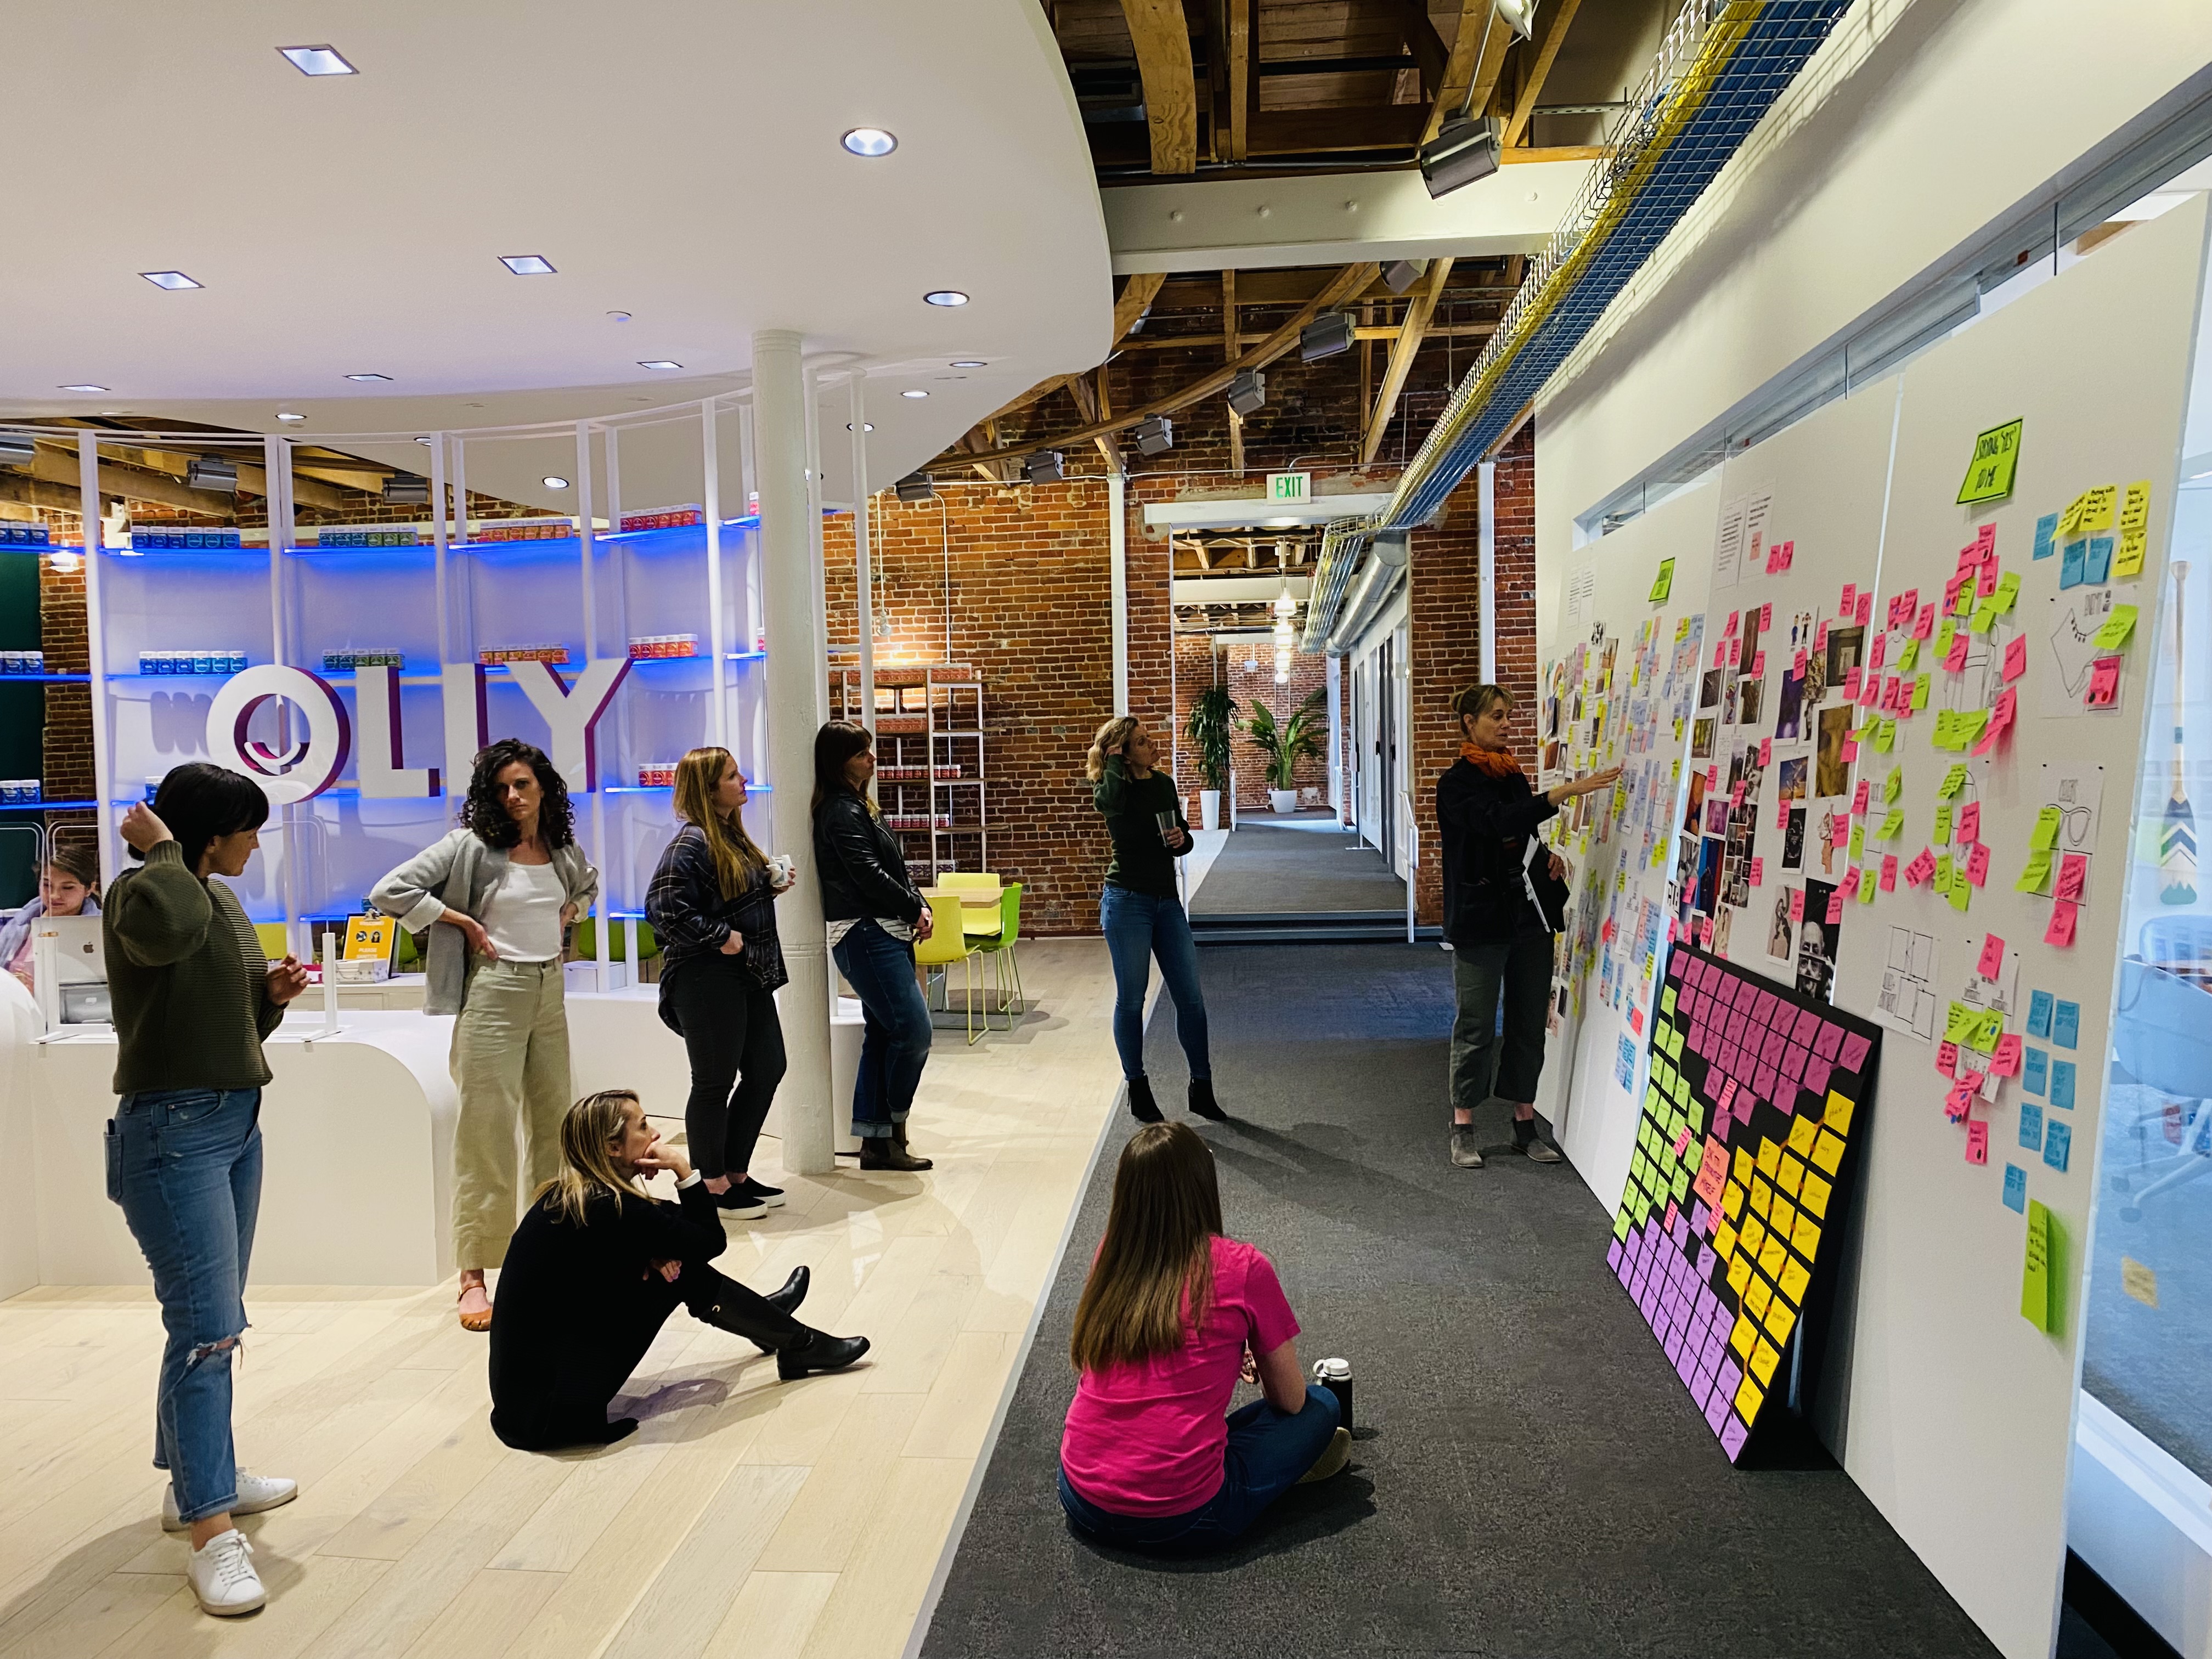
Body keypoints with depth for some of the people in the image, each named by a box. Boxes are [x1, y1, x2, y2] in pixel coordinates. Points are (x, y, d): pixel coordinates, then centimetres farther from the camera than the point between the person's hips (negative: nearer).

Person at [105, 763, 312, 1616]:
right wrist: (160, 848, -23)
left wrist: (274, 992, 1)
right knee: (207, 1327, -11)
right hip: (172, 1129, -9)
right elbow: (166, 928, -40)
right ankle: (210, 1532, -8)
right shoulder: (142, 892, -12)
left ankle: (195, 1475, 32)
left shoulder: (223, 898, 13)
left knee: (215, 1317, 17)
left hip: (236, 1121, 9)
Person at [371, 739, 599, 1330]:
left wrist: (570, 913, 12)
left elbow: (588, 883, 31)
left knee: (554, 1125, 12)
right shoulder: (471, 846, -8)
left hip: (551, 993, 6)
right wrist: (464, 923, -12)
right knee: (487, 1132, -4)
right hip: (496, 993, -6)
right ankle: (474, 1276, 2)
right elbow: (390, 892, -13)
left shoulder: (564, 849, 8)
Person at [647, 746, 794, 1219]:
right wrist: (720, 937, -19)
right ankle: (713, 1186, 16)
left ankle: (736, 1174, 26)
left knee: (767, 1069, 13)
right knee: (715, 1083, 1)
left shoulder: (733, 836, 13)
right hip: (708, 980, -9)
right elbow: (663, 907, -23)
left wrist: (771, 886, 5)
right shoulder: (692, 843, -15)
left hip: (750, 976, 9)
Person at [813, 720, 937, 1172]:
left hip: (883, 935, 10)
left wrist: (919, 906, 2)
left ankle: (875, 1141, 15)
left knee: (883, 1034, 10)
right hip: (866, 936, -10)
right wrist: (915, 910, -8)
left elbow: (894, 866, 17)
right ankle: (891, 1132, 4)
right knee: (913, 1031, -9)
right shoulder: (842, 812, -11)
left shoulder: (859, 805, 18)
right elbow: (868, 874, -18)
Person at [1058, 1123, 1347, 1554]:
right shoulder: (1242, 1268, -11)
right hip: (1182, 1519, -4)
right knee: (1320, 1407, 13)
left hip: (1082, 1503, 5)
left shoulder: (1110, 1255, 2)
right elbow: (1290, 1400, 2)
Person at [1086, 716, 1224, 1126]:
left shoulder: (1164, 784, 10)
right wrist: (1113, 761, -18)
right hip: (1127, 902, -5)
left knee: (1190, 996, 4)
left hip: (1167, 901, 5)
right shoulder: (1115, 786, -7)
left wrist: (1181, 839, -6)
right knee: (1131, 998, 4)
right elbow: (1109, 802, -34)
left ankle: (1202, 1088, 15)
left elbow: (1185, 839, 17)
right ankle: (1138, 1091, 18)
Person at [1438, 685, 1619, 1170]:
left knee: (1529, 1022, 9)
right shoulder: (1457, 783, -9)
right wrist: (1566, 792, -33)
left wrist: (1548, 857, 2)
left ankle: (1525, 1120, 21)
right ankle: (1463, 1125, 13)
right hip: (1481, 920, -6)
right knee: (1477, 1026, 1)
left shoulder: (1514, 776, 13)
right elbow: (1498, 822, -27)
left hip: (1529, 914, 6)